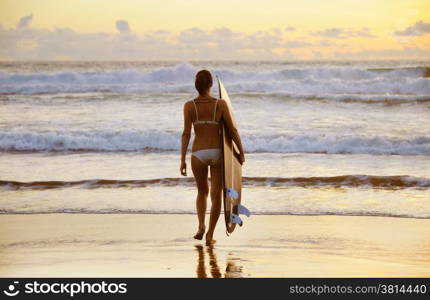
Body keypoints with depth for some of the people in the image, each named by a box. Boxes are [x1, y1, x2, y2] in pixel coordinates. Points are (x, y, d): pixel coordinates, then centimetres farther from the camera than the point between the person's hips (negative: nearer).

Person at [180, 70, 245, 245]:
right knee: (216, 195, 7)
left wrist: (182, 160, -6)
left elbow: (186, 134, -9)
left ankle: (201, 225, 4)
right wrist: (242, 152, 7)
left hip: (198, 154, 1)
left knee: (202, 192, 23)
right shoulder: (221, 104, -6)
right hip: (218, 153, -1)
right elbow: (232, 130, -5)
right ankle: (210, 236, 3)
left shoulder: (189, 105, -5)